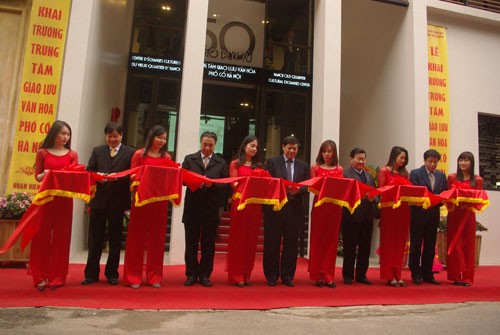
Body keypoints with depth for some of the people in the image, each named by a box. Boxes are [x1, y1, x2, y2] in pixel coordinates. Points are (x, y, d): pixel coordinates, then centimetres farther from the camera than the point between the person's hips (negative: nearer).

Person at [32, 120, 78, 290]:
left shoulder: (72, 155, 7)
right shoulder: (42, 152, 5)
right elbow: (37, 177, 6)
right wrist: (44, 174, -15)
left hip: (65, 199, 1)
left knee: (61, 237, 3)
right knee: (42, 235, 2)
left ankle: (57, 277, 11)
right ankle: (41, 277, 12)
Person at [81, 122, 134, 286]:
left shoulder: (130, 152, 2)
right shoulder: (97, 151, 12)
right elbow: (89, 171, 7)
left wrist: (117, 177, -19)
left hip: (118, 200, -2)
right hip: (99, 199, 2)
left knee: (115, 239, 8)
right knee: (95, 238, 7)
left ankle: (112, 273, 20)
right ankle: (91, 273, 18)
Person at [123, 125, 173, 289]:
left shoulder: (167, 157, 9)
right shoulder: (139, 154, 2)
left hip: (160, 201, 2)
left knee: (157, 237, 7)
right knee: (137, 237, 5)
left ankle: (154, 276, 17)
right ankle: (133, 276, 14)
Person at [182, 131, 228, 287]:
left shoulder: (221, 163, 8)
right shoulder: (189, 159, 9)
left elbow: (225, 185, 1)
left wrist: (212, 184, -16)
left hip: (212, 208, 0)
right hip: (192, 206, 0)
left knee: (208, 244, 6)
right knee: (191, 242, 6)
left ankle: (205, 275, 18)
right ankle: (191, 274, 18)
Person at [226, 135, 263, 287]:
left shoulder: (258, 166, 17)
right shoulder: (235, 164, 6)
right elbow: (234, 184, -5)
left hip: (255, 205, 4)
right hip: (239, 203, -4)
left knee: (251, 240, 7)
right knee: (238, 239, 1)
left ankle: (246, 275, 16)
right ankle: (236, 275, 8)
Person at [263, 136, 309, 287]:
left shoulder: (303, 166, 13)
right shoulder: (272, 162, 5)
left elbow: (307, 187, 6)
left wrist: (298, 190, -15)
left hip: (295, 208, 2)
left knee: (291, 243, 7)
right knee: (272, 242, 4)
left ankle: (287, 276, 20)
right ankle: (271, 275, 17)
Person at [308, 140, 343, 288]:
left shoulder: (339, 169, 11)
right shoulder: (315, 167, 5)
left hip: (335, 206, 2)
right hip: (319, 205, -2)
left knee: (331, 240, 5)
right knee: (317, 239, 1)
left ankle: (328, 276, 13)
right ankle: (316, 275, 10)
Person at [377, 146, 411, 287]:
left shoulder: (404, 173, 15)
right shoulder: (384, 171, 1)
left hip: (403, 210, 5)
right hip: (389, 209, -5)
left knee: (400, 242, 7)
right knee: (388, 242, 1)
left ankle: (397, 275, 15)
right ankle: (389, 276, 7)